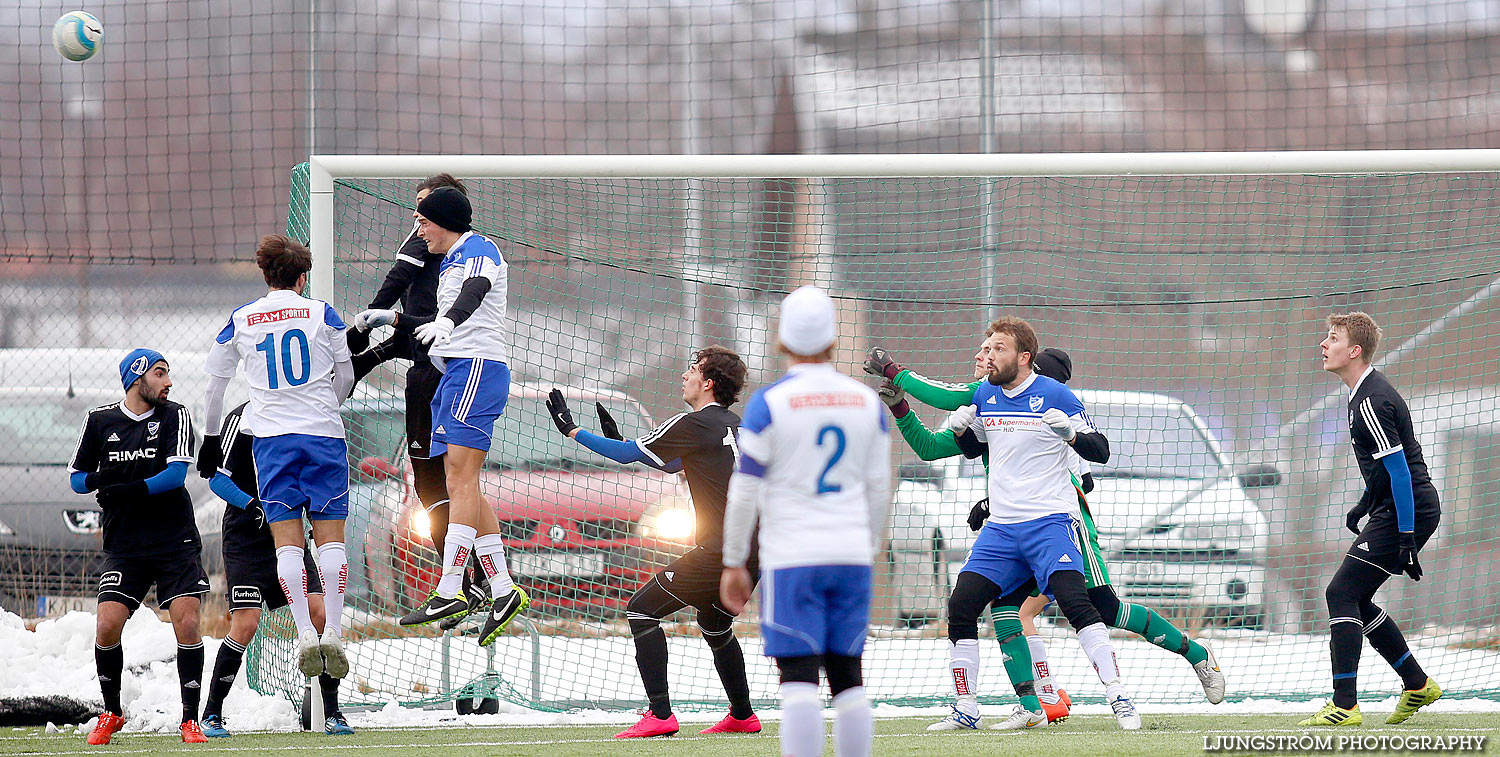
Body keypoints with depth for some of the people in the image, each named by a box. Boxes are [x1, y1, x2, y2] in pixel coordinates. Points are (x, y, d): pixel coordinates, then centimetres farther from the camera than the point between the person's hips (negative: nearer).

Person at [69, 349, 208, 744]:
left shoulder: (175, 416, 1)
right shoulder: (100, 420, 6)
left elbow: (176, 473, -11)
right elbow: (77, 475, 11)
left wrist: (128, 491, -21)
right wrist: (97, 481, -12)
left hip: (176, 542, -1)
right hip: (124, 545, 1)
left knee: (187, 623, -12)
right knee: (107, 626, -10)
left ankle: (190, 719, -2)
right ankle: (111, 714, 12)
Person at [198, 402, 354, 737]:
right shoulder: (242, 419, -9)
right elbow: (218, 479, -13)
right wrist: (254, 506, -26)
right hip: (246, 537, -5)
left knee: (319, 614, -8)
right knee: (245, 625, -13)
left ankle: (332, 713, 1)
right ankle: (211, 715, 3)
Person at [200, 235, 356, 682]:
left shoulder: (240, 321, 7)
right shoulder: (322, 314, 4)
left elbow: (215, 385, 15)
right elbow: (345, 377, 14)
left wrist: (211, 438, 28)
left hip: (271, 437, 1)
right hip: (323, 432, -1)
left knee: (287, 541, -2)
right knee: (330, 538, 1)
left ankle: (305, 633, -15)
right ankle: (332, 632, -9)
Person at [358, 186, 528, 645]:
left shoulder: (477, 250, -4)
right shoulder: (449, 262, 26)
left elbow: (475, 292, -28)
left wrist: (445, 322, -46)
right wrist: (395, 320, 30)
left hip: (477, 368, -10)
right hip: (455, 373, 10)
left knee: (461, 479, -17)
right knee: (461, 486, 5)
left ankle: (450, 593, -24)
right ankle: (502, 590, 3)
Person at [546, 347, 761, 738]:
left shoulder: (695, 424, -9)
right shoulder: (735, 424, 18)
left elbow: (627, 454, -3)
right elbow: (671, 463, 32)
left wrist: (572, 430, 8)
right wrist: (619, 440, 33)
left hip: (720, 552, -9)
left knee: (641, 610, -1)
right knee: (714, 624, 31)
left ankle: (660, 716, -10)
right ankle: (742, 716, 36)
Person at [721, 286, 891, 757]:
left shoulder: (769, 404, -7)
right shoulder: (866, 402, 6)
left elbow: (744, 492, -6)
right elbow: (878, 488, 12)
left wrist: (734, 564, 3)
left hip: (792, 559, -4)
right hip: (851, 556, 4)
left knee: (799, 679, -7)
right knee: (847, 676, 9)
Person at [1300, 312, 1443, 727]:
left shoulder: (1371, 403, -19)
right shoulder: (1368, 391, 13)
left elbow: (1399, 471, -23)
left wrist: (1407, 540, -24)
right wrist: (1366, 503, 32)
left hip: (1408, 511, -10)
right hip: (1394, 507, 10)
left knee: (1342, 593, -12)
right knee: (1355, 599, 14)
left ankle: (1345, 706, -13)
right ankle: (1418, 685, 23)